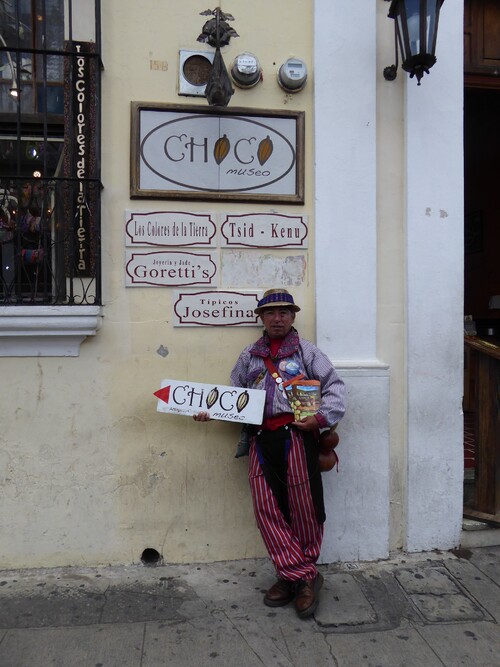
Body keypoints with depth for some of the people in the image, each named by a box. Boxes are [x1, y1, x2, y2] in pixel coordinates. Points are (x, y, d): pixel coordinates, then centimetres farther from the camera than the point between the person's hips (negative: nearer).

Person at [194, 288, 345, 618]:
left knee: (302, 507, 1)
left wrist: (322, 416, -13)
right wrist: (210, 412, 3)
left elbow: (334, 386, 1)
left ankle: (301, 573, 21)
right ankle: (301, 576, 13)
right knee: (267, 508, 0)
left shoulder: (306, 350, 7)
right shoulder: (249, 356, 18)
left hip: (296, 436, -3)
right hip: (261, 439, 4)